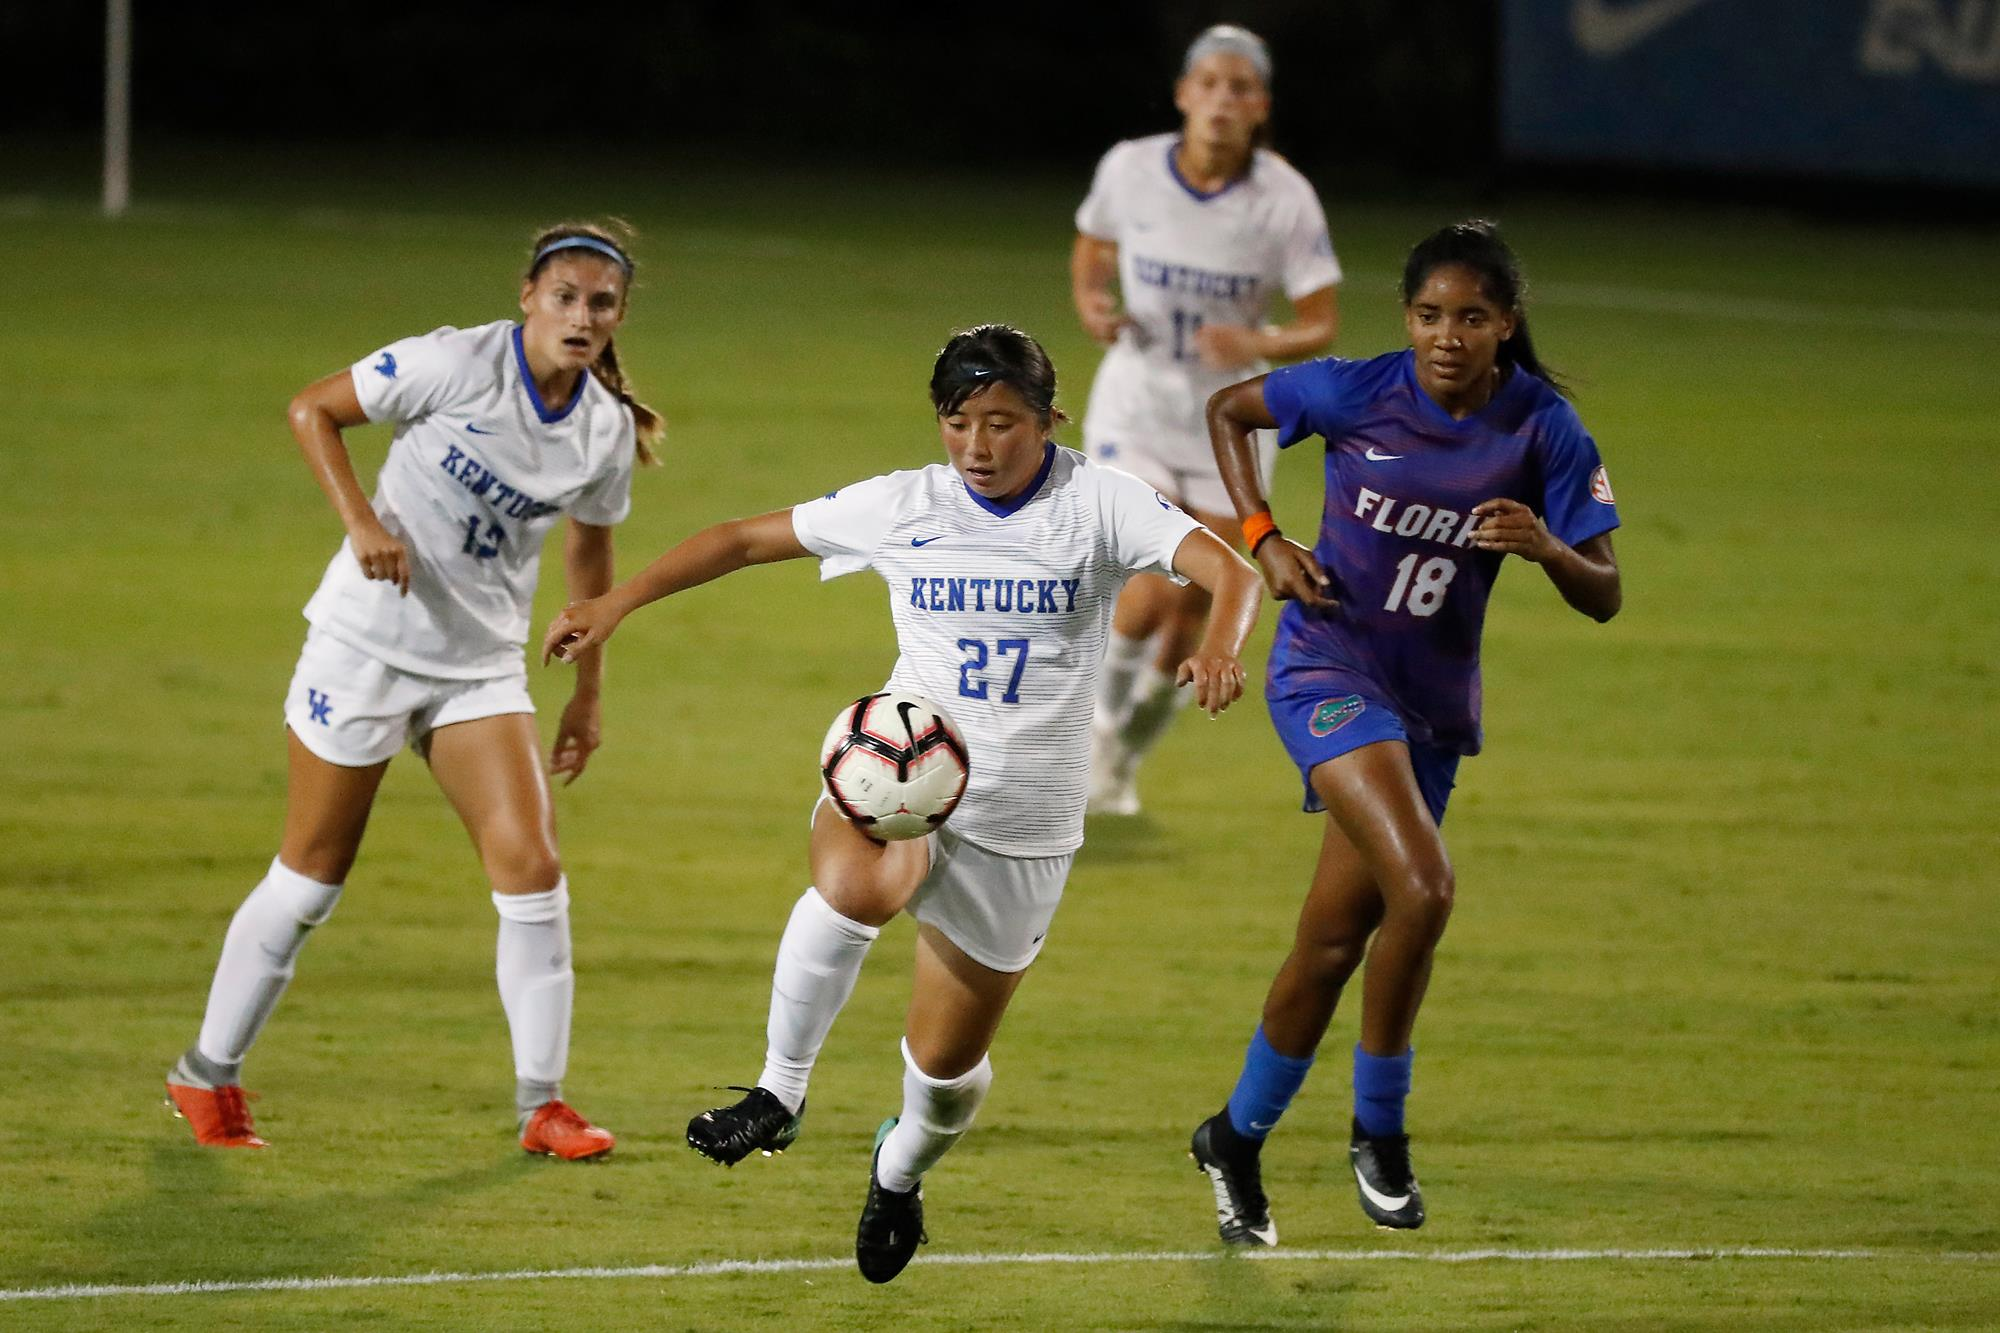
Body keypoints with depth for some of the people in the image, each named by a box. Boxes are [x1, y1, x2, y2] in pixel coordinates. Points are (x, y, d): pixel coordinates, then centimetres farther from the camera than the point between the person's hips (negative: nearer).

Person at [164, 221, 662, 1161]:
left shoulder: (607, 432, -1)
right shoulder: (460, 364, -17)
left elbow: (589, 551, 15)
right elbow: (312, 410, -11)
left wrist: (588, 694, 18)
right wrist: (360, 520, -24)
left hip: (482, 663, 4)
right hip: (368, 638, -4)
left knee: (532, 870, -8)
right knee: (311, 874, 3)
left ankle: (542, 1104, 3)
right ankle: (207, 1076, 19)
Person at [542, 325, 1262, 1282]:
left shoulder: (1098, 503, -7)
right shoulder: (902, 506, -1)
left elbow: (1228, 570, -19)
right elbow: (746, 540, 6)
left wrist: (1220, 644, -42)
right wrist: (616, 603, -2)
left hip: (1022, 820, 0)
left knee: (948, 1059, 11)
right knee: (856, 886, -39)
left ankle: (901, 1173, 48)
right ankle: (779, 1094, -19)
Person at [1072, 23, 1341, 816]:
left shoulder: (1286, 200, -15)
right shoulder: (1129, 169, -11)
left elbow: (1322, 326, -10)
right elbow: (1091, 247, 10)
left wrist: (1258, 346, -30)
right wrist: (1091, 304, -11)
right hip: (1137, 404, -1)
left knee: (1195, 608, 3)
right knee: (1154, 584, -19)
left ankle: (1125, 759, 29)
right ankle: (1103, 721, 10)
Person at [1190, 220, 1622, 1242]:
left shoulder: (1544, 430, -7)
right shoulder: (1358, 393, -11)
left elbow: (1603, 598, -6)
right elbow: (1227, 410, 7)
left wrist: (1549, 548, -28)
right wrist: (1264, 539, -3)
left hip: (1432, 704, 4)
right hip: (1328, 669, -4)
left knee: (1334, 944, 9)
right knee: (1421, 887, -25)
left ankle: (1237, 1138, 31)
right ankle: (1378, 1129, -8)